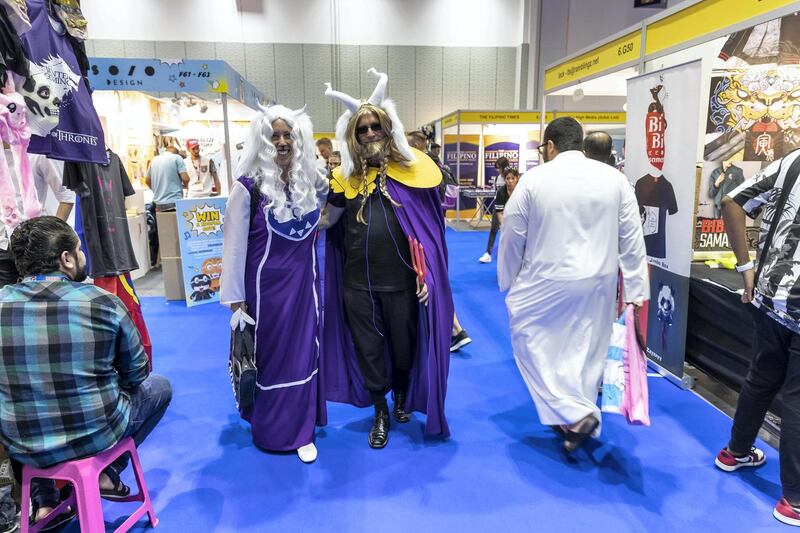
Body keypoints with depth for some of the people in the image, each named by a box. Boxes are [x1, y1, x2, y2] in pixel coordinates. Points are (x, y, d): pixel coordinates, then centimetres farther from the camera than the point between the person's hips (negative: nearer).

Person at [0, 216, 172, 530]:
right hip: (97, 435, -3)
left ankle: (43, 504, 29)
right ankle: (109, 474, 17)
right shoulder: (103, 302, -15)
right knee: (159, 386, 23)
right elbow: (136, 372, -2)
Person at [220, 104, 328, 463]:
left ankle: (301, 429, 24)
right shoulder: (249, 188, -14)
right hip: (267, 285, -4)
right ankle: (272, 429, 29)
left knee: (303, 353, 10)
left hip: (304, 283, 4)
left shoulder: (312, 181, 0)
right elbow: (233, 244, -10)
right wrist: (234, 297, -9)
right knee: (270, 356, 9)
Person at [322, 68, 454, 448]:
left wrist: (425, 273, -7)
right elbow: (327, 220, 8)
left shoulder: (411, 168, -3)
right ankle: (380, 413, 33)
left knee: (404, 344, 14)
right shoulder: (347, 175, 4)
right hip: (358, 281, 2)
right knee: (367, 347, 12)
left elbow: (427, 226, -3)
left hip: (401, 279, -2)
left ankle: (402, 396, 44)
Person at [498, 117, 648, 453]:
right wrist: (635, 290, 7)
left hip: (544, 284, -4)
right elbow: (632, 239, 2)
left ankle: (575, 414, 1)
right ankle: (579, 415, 25)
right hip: (597, 284, 4)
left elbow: (512, 237, -2)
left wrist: (508, 281, 11)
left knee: (533, 344, 10)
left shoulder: (534, 179, -7)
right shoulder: (615, 179, 1)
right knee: (584, 350, 13)